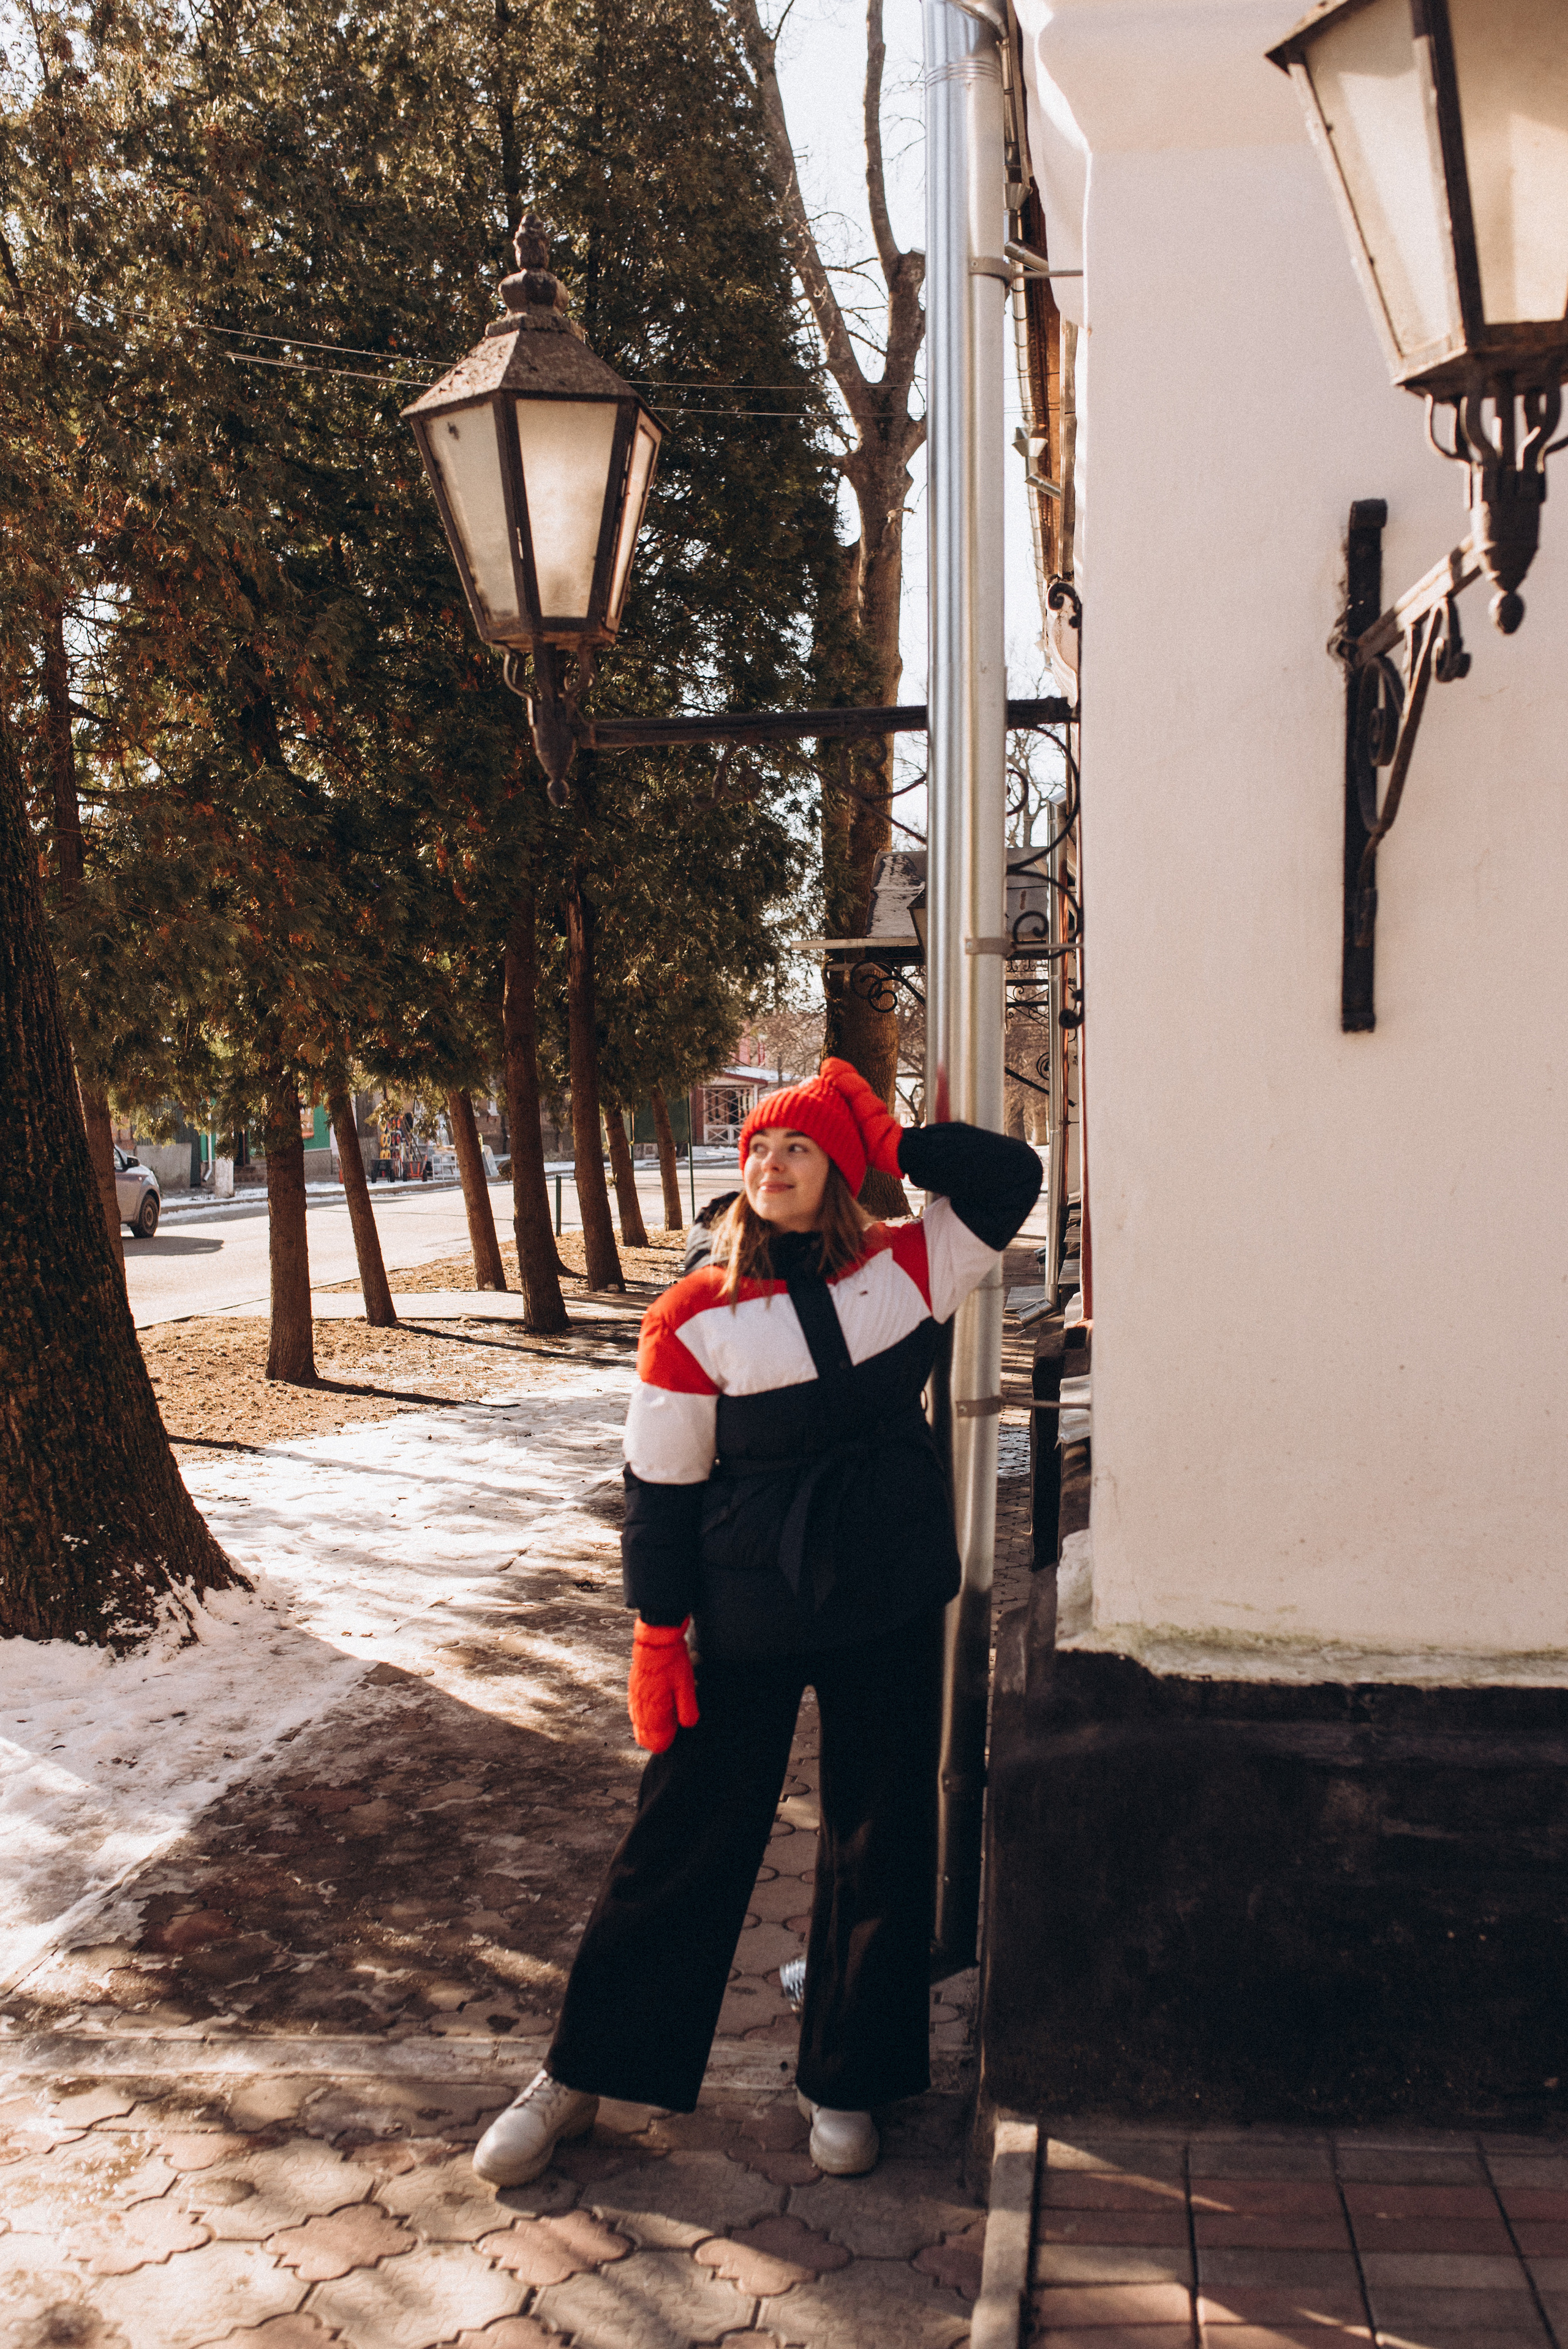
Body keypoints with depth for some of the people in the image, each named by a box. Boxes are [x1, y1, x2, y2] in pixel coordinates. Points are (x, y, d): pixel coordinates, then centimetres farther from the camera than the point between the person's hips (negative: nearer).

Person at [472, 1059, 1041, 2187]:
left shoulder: (904, 1269, 0)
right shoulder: (696, 1317, -7)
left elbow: (1012, 1178, 0)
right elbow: (662, 1484, -4)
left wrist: (892, 1142, -8)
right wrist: (658, 1632, -6)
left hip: (892, 1605, 3)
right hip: (745, 1614, -2)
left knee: (881, 1842, 11)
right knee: (685, 1838, 6)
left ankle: (846, 2083, 29)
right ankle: (582, 2075, 22)